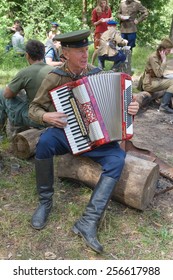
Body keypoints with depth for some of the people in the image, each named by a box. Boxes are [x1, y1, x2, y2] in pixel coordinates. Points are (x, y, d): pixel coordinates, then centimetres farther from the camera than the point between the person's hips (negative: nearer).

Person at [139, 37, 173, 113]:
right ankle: (164, 105, -21)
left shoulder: (160, 56, 11)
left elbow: (160, 74, 15)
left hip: (156, 80, 9)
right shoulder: (153, 57, -16)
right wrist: (164, 60, -18)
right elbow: (159, 74, -25)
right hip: (149, 83, -9)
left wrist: (167, 79, -1)